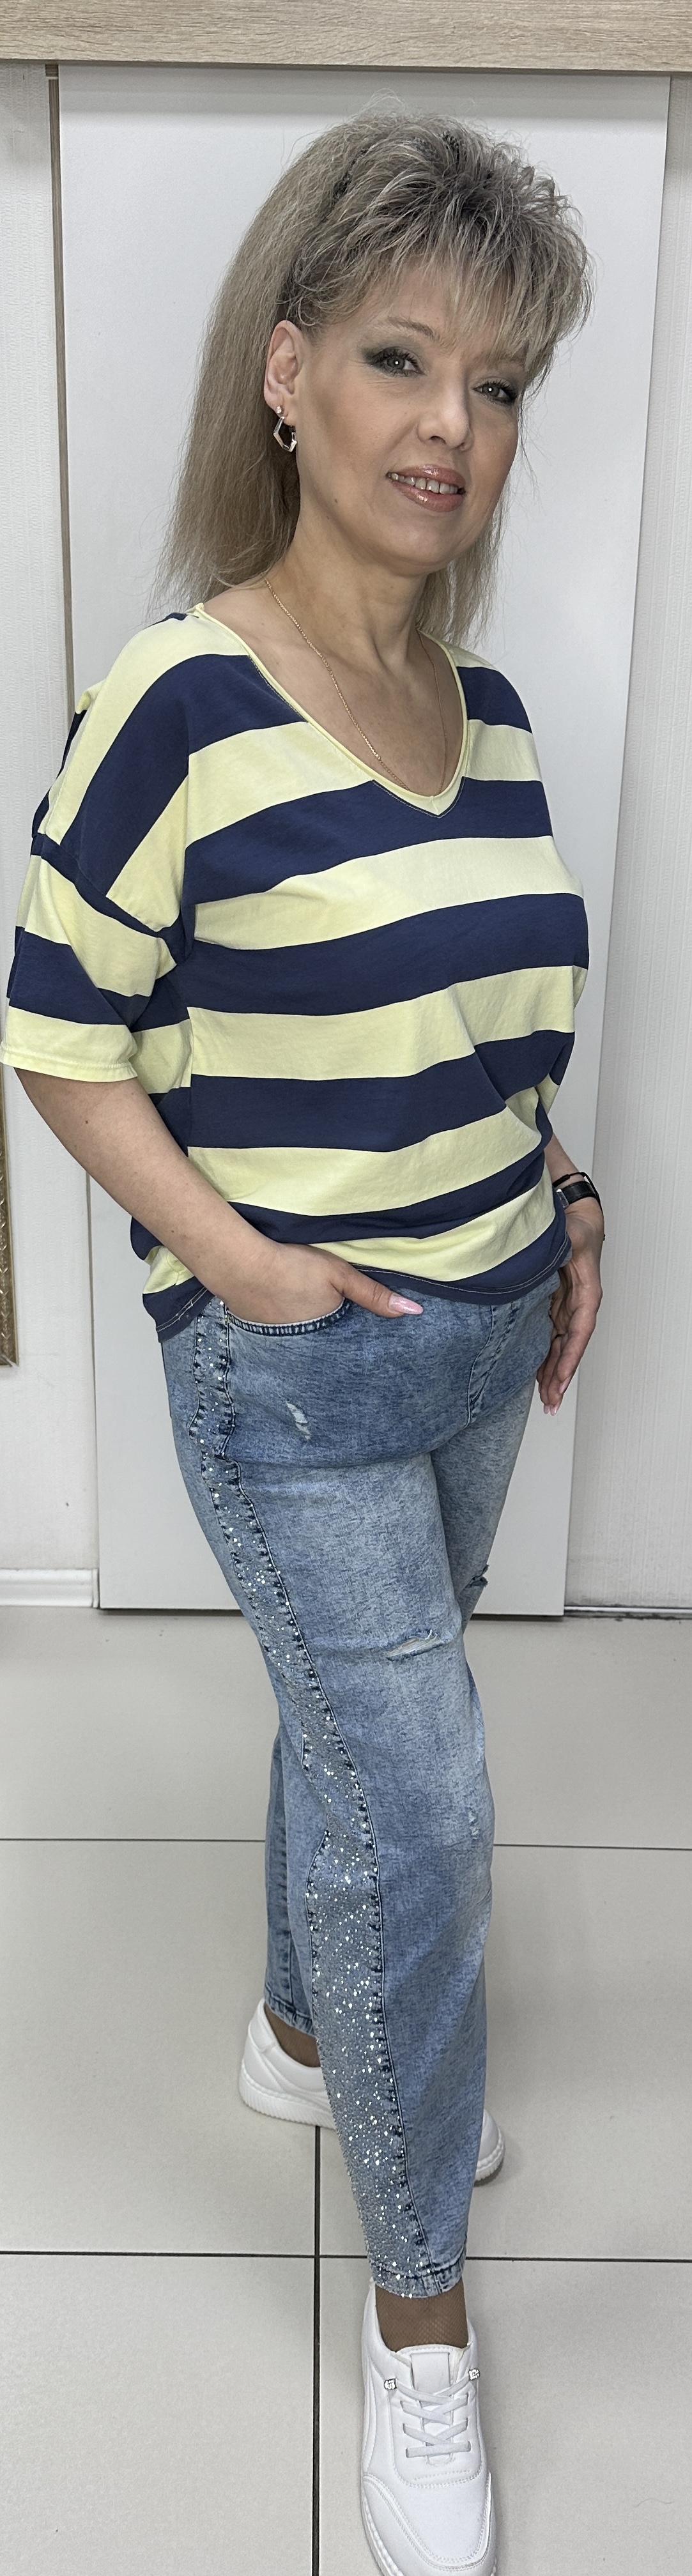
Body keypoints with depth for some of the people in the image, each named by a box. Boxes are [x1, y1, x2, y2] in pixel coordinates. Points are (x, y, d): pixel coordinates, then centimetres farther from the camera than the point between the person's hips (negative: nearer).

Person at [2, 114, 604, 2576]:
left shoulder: (494, 713, 4)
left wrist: (561, 1211, 6)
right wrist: (235, 1259, -18)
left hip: (483, 1336, 7)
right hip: (296, 1371, -7)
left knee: (362, 1730, 23)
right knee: (420, 1809, -2)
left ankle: (307, 2037, 50)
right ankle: (420, 2309, 21)